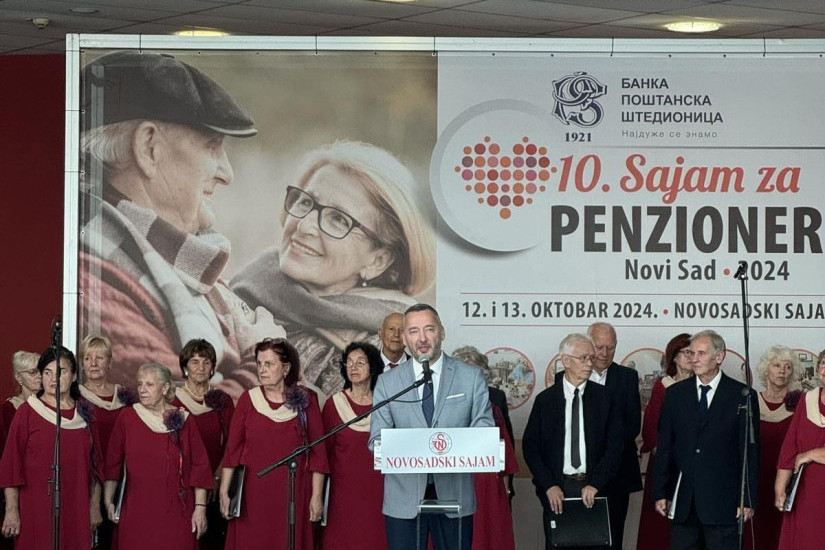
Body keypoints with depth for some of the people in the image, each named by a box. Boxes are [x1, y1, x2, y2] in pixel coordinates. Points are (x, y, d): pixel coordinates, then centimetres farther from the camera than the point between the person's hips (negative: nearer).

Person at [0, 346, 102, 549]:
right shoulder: (27, 412, -1)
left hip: (76, 513, 3)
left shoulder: (84, 413, 9)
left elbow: (95, 465, 13)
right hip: (37, 510, -3)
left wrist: (95, 507, 9)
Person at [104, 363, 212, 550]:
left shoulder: (183, 420, 1)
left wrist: (200, 507, -2)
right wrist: (109, 501, 6)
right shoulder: (127, 418, 2)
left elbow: (199, 465, 2)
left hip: (176, 514, 0)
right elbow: (113, 463, 7)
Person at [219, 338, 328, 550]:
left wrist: (317, 496, -3)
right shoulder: (248, 400, 4)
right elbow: (232, 450, 3)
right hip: (253, 493, 1)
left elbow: (318, 453, 2)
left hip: (292, 493, -1)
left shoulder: (305, 402, 3)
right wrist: (224, 493, -2)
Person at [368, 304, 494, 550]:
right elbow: (377, 438, 4)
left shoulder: (472, 378, 5)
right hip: (404, 496, 0)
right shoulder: (387, 382, 7)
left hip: (454, 493, 0)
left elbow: (485, 430, 2)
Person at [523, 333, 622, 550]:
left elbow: (614, 446, 1)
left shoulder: (604, 398, 5)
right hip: (556, 490, 0)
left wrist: (595, 484, -9)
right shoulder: (545, 400, 5)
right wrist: (549, 486, -7)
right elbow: (530, 446, 3)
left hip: (593, 489, 0)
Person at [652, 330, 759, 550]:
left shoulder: (743, 396, 1)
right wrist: (660, 492, 3)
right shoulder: (675, 394, 10)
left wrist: (748, 499, -5)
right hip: (682, 501, 3)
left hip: (722, 499, -3)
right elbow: (664, 447, 10)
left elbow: (750, 451, 0)